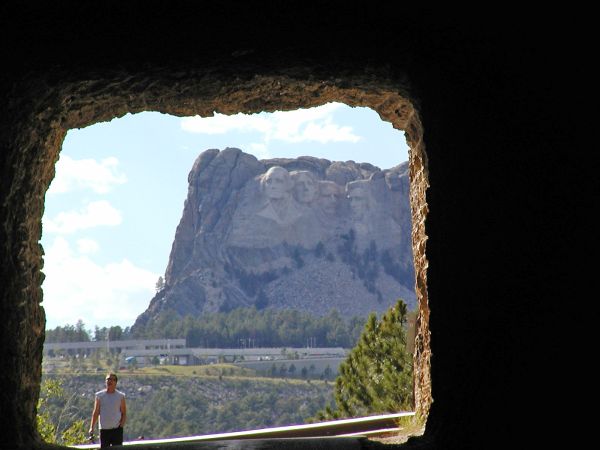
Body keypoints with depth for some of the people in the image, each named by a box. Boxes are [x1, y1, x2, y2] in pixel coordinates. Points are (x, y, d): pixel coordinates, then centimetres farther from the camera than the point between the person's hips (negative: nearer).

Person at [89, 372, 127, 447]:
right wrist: (92, 427, -4)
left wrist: (122, 424, -13)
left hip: (117, 429, -1)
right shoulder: (99, 395, 5)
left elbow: (124, 413, 5)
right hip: (104, 429, 1)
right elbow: (95, 413, 5)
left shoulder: (120, 396, 3)